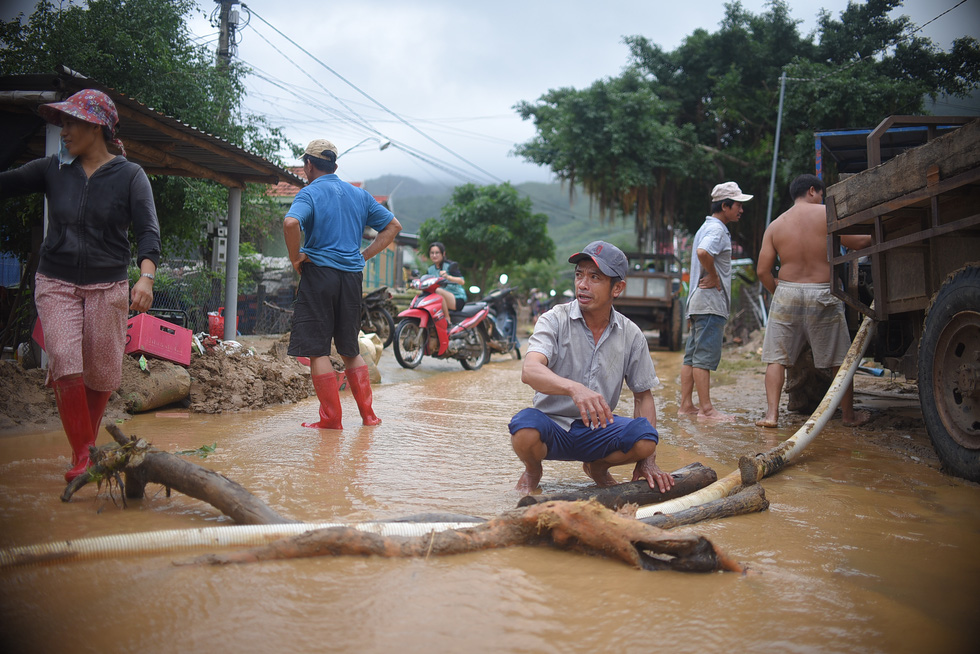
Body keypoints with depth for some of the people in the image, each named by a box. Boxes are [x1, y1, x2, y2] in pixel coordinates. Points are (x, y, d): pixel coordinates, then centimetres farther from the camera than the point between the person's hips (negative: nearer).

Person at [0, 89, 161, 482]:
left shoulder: (130, 176, -2)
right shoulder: (53, 169, 7)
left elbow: (148, 231, -10)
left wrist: (146, 277, -25)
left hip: (108, 287, -1)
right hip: (56, 283, 2)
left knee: (101, 373, 5)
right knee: (64, 362, -15)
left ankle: (89, 445, 28)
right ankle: (82, 455, -7)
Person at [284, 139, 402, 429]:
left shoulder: (309, 193, -5)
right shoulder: (359, 194, 13)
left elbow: (291, 223, -25)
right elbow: (393, 225, 15)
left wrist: (296, 258, -11)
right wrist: (364, 255, 12)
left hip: (319, 274, -5)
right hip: (352, 275, 6)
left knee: (317, 350, 1)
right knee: (350, 349, 16)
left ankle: (331, 418, 2)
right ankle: (368, 413, 15)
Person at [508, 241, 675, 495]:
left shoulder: (631, 335, 0)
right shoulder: (554, 320, -10)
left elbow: (643, 396, 8)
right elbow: (530, 371, -28)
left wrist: (647, 461, -3)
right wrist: (574, 388, -49)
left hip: (597, 430, 3)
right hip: (553, 426, -2)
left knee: (645, 437, -26)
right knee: (525, 430, -35)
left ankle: (597, 466, 8)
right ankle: (532, 469, 3)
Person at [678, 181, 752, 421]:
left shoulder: (707, 227, 22)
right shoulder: (717, 229, -11)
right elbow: (703, 252, -31)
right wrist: (714, 277, -18)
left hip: (698, 302, 10)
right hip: (711, 302, -10)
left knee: (692, 355, 8)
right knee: (705, 356, -9)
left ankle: (686, 405, 11)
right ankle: (706, 408, -7)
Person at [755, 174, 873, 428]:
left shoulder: (775, 226, 5)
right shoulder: (827, 213, -2)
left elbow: (762, 271, 2)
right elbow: (856, 243, 1)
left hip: (786, 293, 2)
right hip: (823, 295, -1)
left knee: (776, 358, 6)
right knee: (840, 359, 12)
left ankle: (771, 413, -4)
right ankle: (849, 414, 22)